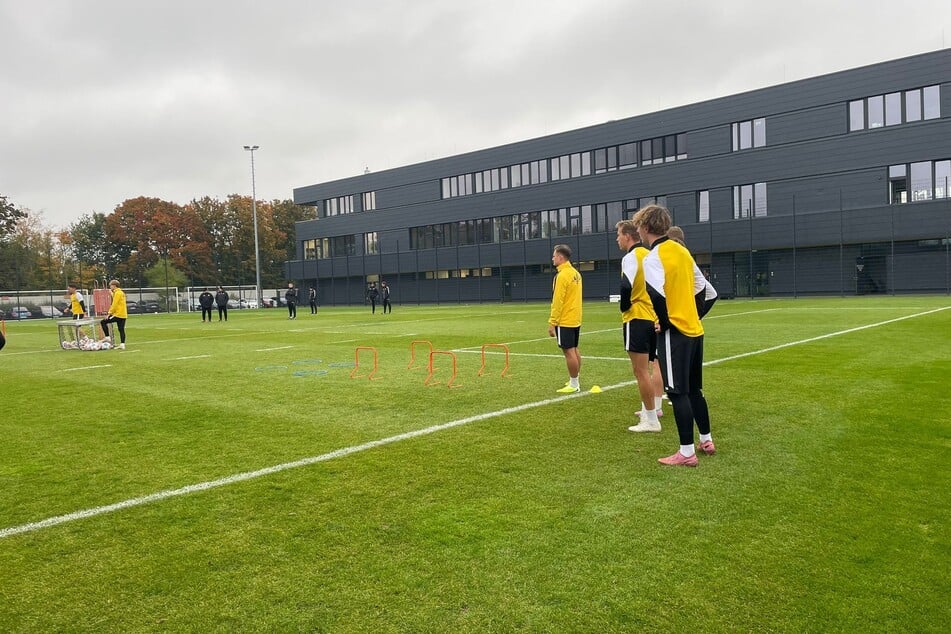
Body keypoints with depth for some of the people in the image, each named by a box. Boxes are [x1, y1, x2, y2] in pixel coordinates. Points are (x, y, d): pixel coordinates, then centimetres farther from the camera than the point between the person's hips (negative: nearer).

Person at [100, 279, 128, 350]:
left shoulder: (117, 293, -11)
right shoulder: (121, 292, 17)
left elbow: (114, 305, -15)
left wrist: (109, 314, -13)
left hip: (118, 314, -9)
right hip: (123, 315, 9)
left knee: (103, 322, 0)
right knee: (121, 330, 7)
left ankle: (108, 337, -1)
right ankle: (122, 344, 5)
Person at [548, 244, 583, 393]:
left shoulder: (562, 275, -16)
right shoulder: (575, 273, 11)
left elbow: (557, 302, -19)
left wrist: (552, 323, -15)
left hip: (564, 321, -9)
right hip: (575, 319, 9)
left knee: (569, 351, -5)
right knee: (574, 350, 16)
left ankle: (574, 384, 0)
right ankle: (576, 380, 24)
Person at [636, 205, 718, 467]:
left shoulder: (652, 258, -13)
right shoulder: (682, 251, 12)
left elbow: (658, 297, -26)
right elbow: (708, 292, 15)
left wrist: (664, 323, -11)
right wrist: (694, 316, 16)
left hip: (674, 333, -8)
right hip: (694, 330, 8)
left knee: (678, 393, -1)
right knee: (694, 389, 19)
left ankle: (687, 453, 5)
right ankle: (706, 441, 30)